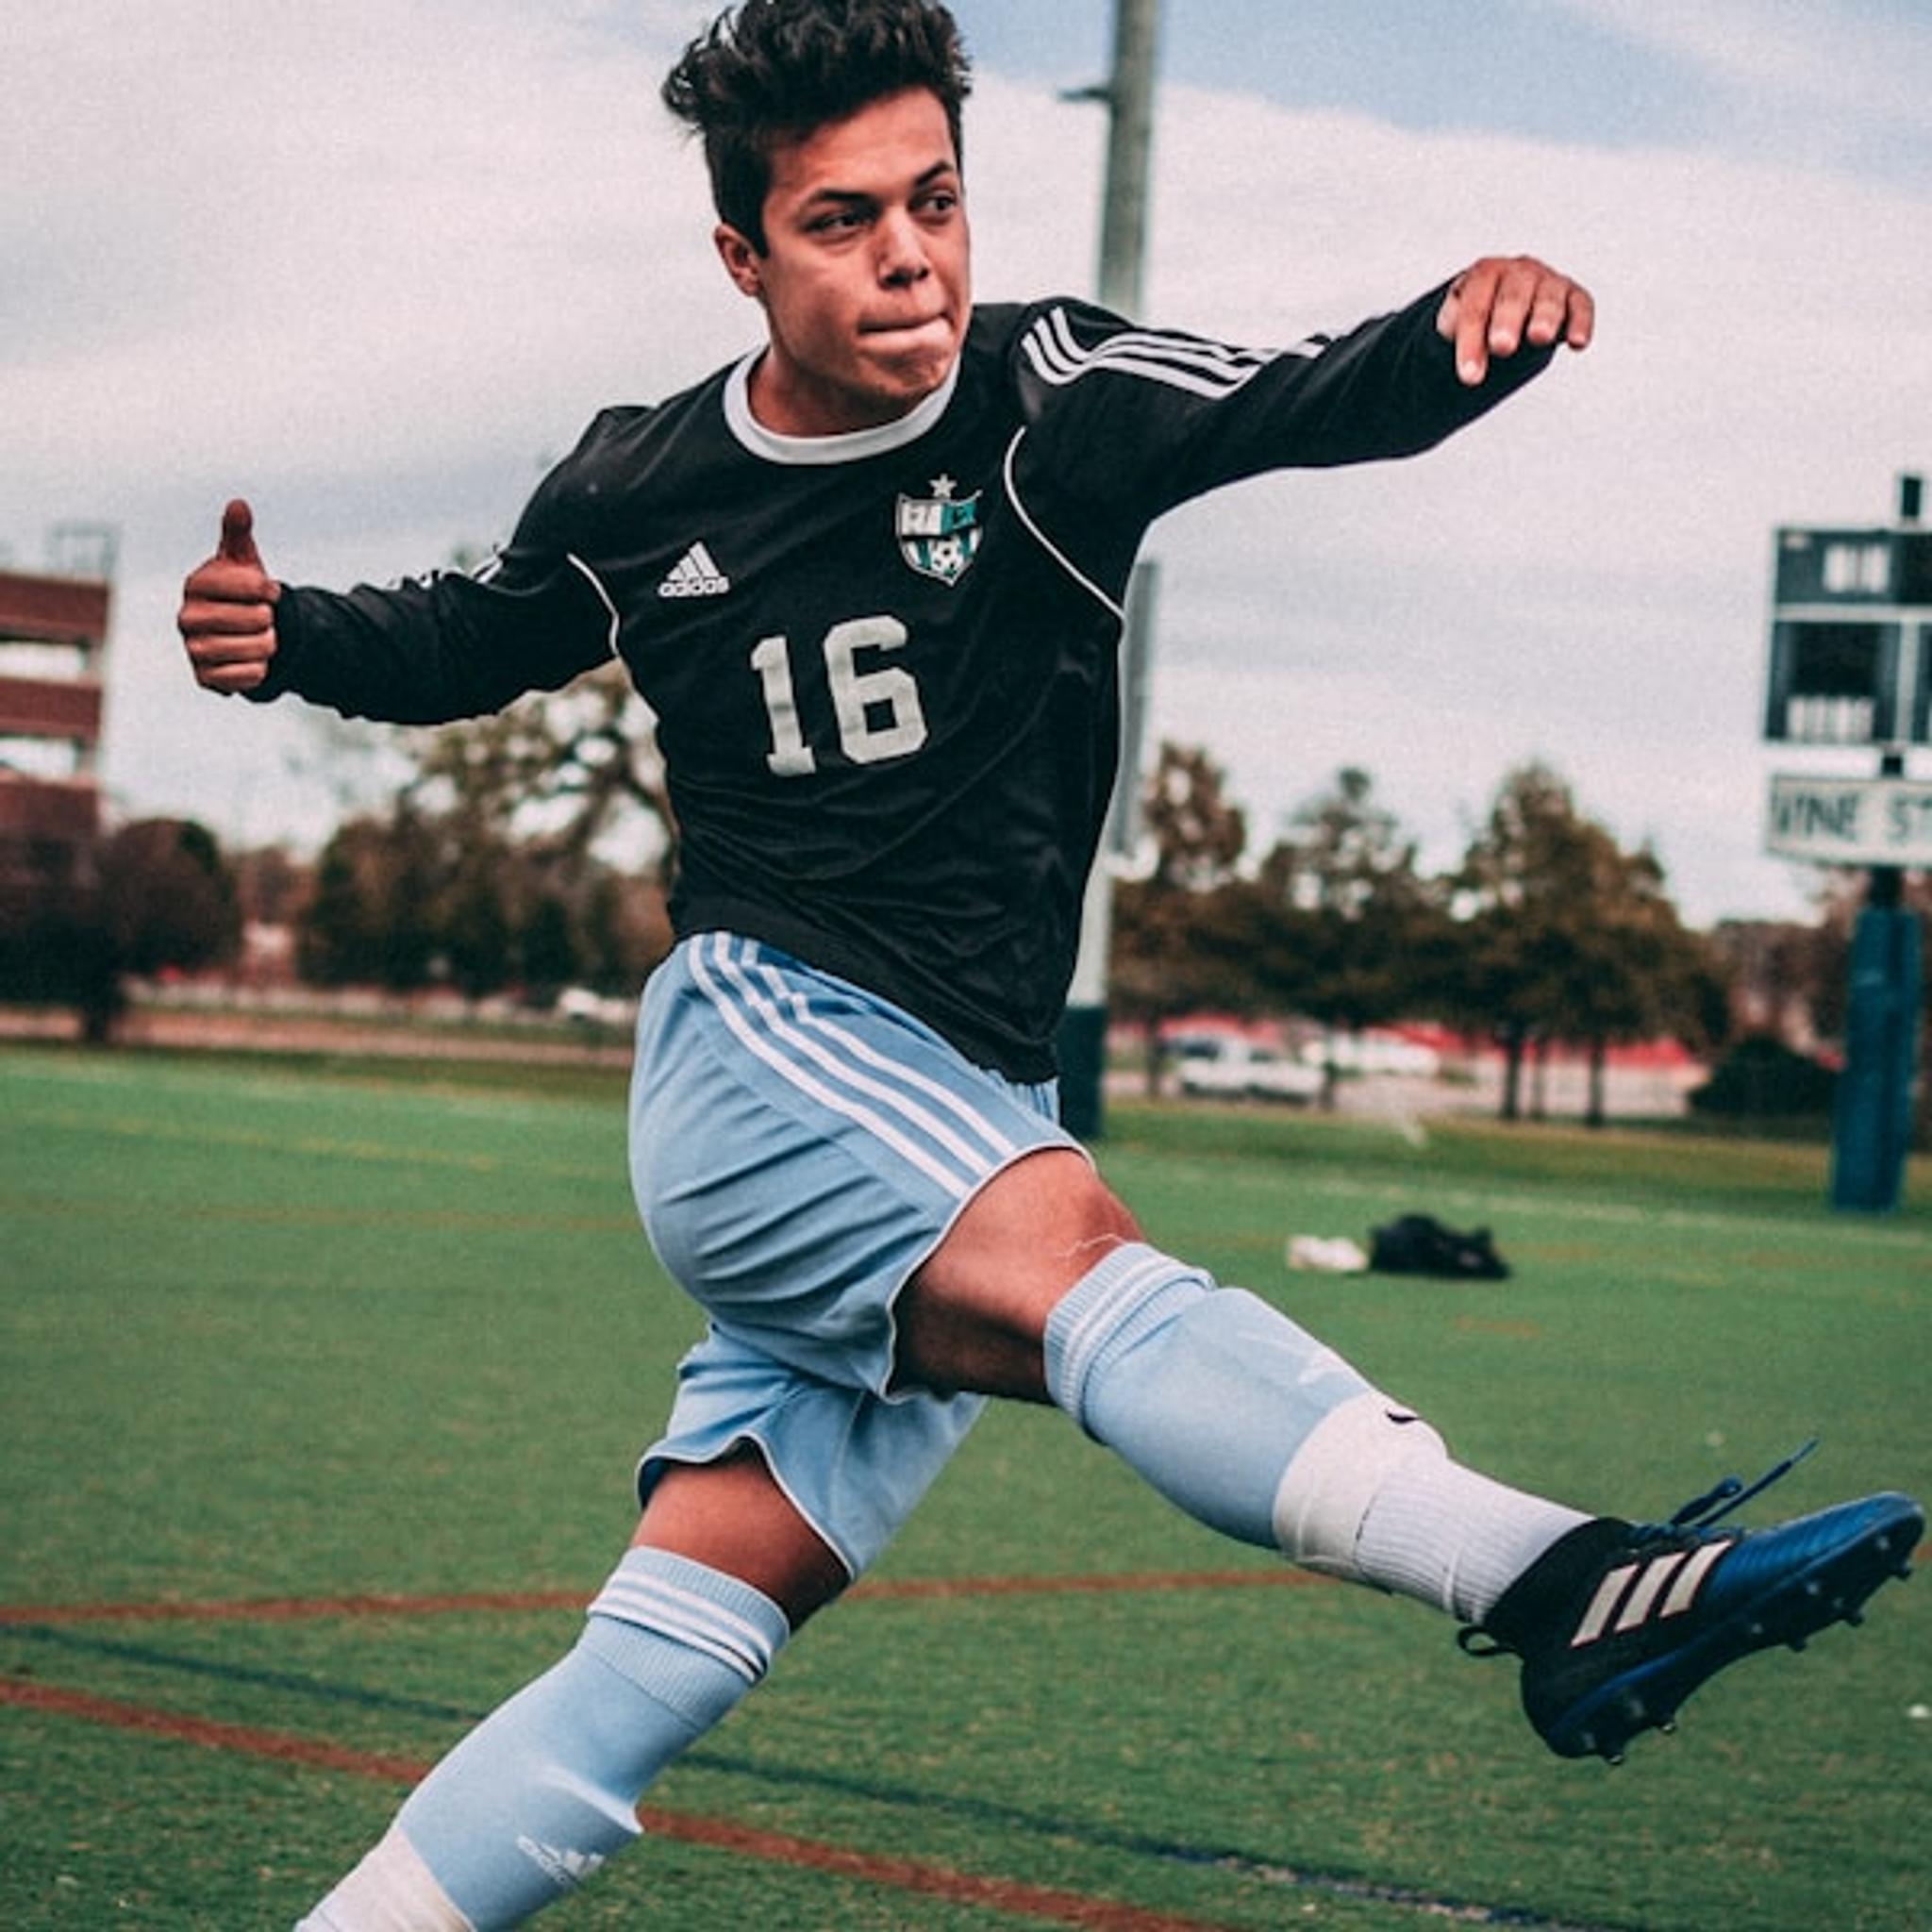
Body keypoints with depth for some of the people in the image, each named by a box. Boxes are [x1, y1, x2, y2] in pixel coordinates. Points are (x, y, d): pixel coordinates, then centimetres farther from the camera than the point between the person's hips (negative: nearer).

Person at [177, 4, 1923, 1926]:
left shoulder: (1045, 399, -3)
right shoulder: (630, 496, 1)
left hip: (961, 1130, 3)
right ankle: (1552, 1580, -56)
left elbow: (1317, 405, -19)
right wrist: (288, 636, 2)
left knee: (644, 1689, 0)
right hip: (754, 1048, -3)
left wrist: (1464, 324, -40)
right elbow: (475, 644, 21)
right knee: (1076, 1250, -35)